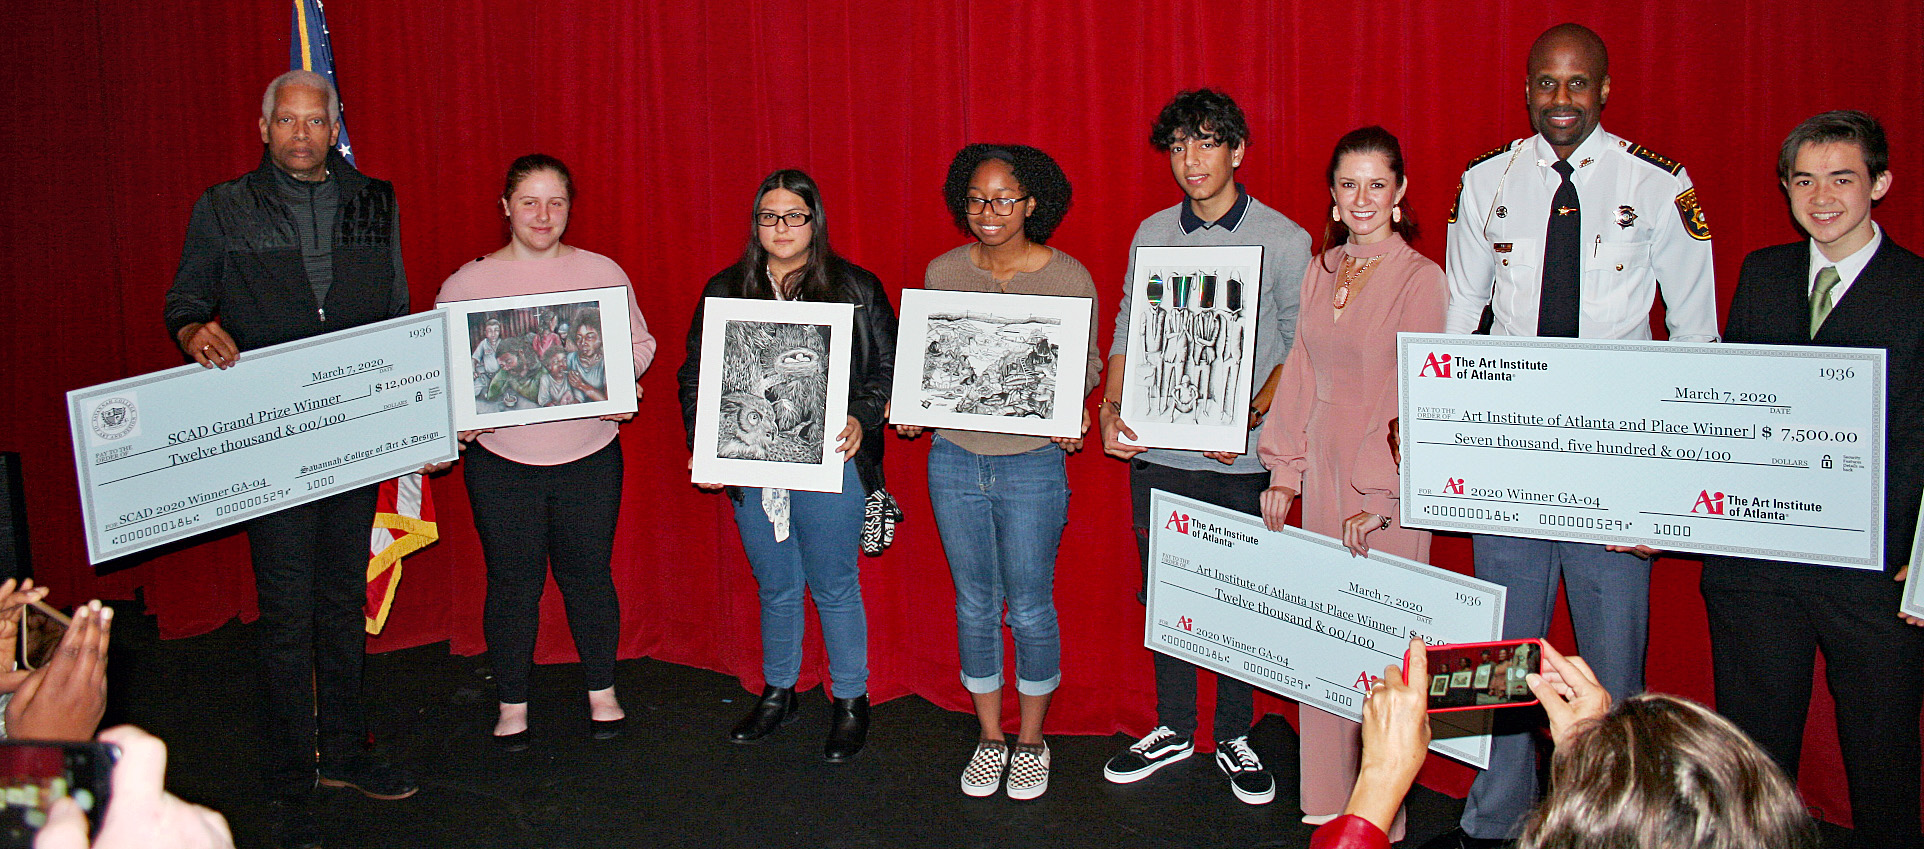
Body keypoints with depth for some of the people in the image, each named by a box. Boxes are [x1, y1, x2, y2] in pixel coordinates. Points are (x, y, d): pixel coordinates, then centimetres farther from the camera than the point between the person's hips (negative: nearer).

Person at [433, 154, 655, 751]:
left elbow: (640, 344, 8)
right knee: (512, 583, 8)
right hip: (501, 461, 0)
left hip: (589, 456, 1)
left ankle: (602, 692, 27)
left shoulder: (602, 273, 3)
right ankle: (512, 702, 24)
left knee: (587, 576, 10)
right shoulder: (467, 283, 2)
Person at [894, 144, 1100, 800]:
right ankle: (990, 738, 29)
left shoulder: (1068, 277, -5)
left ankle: (1031, 741, 27)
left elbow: (1085, 364, 3)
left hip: (1031, 460, -3)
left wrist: (1070, 415, -16)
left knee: (1030, 609, 6)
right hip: (954, 458, 3)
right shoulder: (944, 272, 3)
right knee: (975, 605, 12)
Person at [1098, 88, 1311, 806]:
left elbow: (1298, 350, -3)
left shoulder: (1284, 241, -3)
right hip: (1155, 452, 3)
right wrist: (1111, 407, -5)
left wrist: (1247, 418, -18)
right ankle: (1172, 729, 30)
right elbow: (1127, 331, 11)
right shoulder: (1152, 234, 7)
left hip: (1241, 459, -3)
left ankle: (1235, 737, 26)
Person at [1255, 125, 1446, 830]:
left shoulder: (1419, 279, -8)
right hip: (1321, 479, 6)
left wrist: (1379, 496, -16)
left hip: (1387, 487, -5)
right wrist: (1284, 473, 7)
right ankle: (1326, 798, 24)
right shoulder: (1319, 273, 10)